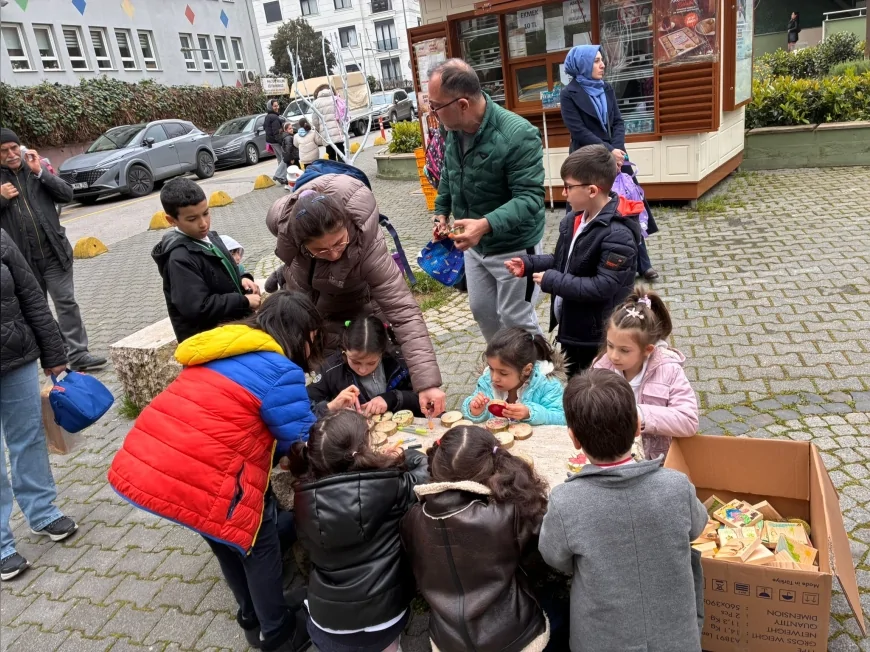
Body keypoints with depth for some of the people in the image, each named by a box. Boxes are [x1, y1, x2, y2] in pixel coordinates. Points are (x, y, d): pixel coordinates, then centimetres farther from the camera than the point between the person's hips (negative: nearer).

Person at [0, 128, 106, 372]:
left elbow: (67, 194, -3)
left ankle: (78, 355, 4)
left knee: (66, 303, 0)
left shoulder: (37, 168, 6)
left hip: (53, 253, 0)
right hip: (22, 259, 0)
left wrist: (40, 172, -11)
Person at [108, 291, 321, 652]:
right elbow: (303, 443, -3)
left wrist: (323, 411, 21)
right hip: (196, 482, -8)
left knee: (230, 531, 27)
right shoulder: (280, 371, -9)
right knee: (259, 537, 16)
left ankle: (253, 619, 45)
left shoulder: (226, 346, 16)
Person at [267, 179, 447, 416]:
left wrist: (427, 382, -52)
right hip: (301, 297, 3)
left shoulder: (367, 244, -43)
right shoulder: (282, 219, -35)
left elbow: (403, 311, -46)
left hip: (353, 304, -3)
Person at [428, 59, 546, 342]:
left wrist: (486, 224, -44)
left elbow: (529, 198, -31)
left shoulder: (518, 135, -29)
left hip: (513, 247, -7)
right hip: (474, 243, 8)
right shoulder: (454, 128, -5)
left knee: (516, 319, 5)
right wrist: (442, 211, 6)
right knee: (481, 310, 19)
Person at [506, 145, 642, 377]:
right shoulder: (574, 219, 2)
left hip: (598, 337, -9)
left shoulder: (617, 235, -26)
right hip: (570, 327, 9)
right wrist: (529, 264, 0)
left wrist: (552, 281, -26)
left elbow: (602, 287, -30)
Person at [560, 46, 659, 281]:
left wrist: (616, 149, -12)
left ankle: (642, 263, 16)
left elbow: (618, 122, 6)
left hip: (614, 156, 5)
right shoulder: (569, 94, -7)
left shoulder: (606, 89, 10)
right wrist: (609, 151, -19)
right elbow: (578, 131, -14)